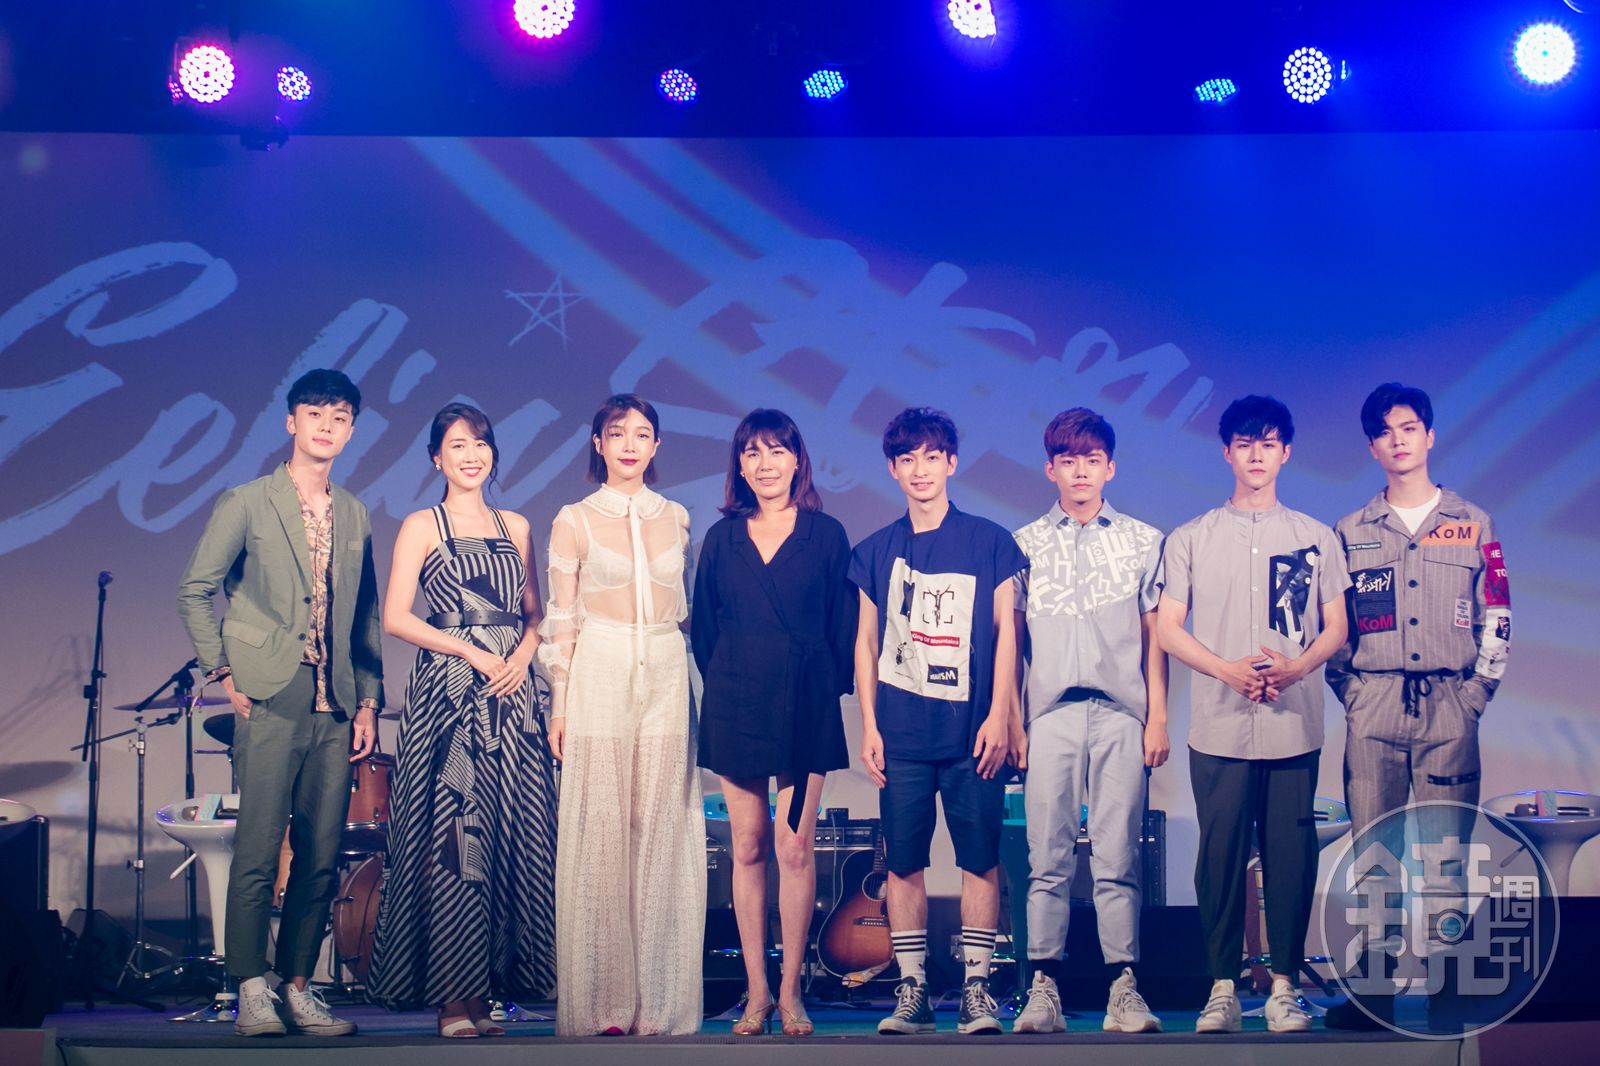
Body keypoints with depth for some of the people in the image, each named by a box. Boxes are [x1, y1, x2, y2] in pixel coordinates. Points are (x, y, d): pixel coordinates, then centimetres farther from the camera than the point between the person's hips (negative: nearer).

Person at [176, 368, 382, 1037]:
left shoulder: (355, 517, 15)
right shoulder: (246, 504, 2)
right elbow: (194, 591, 2)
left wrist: (368, 701, 9)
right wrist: (224, 672, -4)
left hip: (336, 710, 4)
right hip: (270, 704, -4)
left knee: (321, 856, 5)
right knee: (258, 851, -6)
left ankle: (297, 988, 13)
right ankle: (251, 992, 1)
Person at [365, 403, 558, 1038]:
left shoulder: (515, 527, 16)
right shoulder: (422, 527, 3)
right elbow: (395, 618, -5)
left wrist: (522, 652, -5)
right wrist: (472, 652, -12)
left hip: (510, 692, 4)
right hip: (446, 692, -4)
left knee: (510, 830, 0)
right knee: (451, 834, -6)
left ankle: (486, 985, 7)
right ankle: (453, 997, -2)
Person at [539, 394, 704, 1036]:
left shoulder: (675, 519, 12)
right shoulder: (575, 521, 3)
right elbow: (561, 621, 2)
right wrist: (559, 705, -3)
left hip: (666, 678, 3)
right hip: (599, 677, -3)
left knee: (663, 833, 2)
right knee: (601, 835, -2)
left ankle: (658, 998, 8)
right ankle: (602, 1002, 4)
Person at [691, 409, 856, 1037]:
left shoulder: (826, 536, 3)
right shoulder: (722, 539, 9)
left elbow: (843, 627, 4)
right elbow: (703, 625, 13)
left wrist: (828, 688, -1)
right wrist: (725, 685, 8)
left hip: (804, 707, -2)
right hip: (735, 704, 2)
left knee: (795, 848, -4)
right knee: (748, 848, 4)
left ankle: (790, 991, 6)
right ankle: (756, 991, 11)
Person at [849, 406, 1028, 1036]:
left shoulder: (989, 543, 4)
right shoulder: (875, 552, 9)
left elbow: (1005, 631, 3)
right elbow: (866, 641, 11)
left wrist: (998, 716, -4)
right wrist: (869, 724, 5)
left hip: (971, 730, -2)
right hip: (901, 734, 2)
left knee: (981, 860, 0)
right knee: (903, 862, 2)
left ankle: (976, 987, 7)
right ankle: (911, 989, 10)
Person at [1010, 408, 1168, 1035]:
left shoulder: (1143, 541, 12)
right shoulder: (1024, 545, 12)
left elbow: (1154, 636, 10)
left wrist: (1158, 718, 3)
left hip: (1120, 713, 0)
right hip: (1050, 713, 1)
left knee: (1117, 858, -2)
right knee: (1047, 858, -1)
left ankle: (1123, 988, 1)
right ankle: (1043, 988, 1)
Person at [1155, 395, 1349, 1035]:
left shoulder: (1316, 538, 10)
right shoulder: (1191, 539, 8)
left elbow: (1336, 627, 9)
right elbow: (1167, 628, 4)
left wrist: (1296, 667, -11)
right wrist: (1228, 669, -12)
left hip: (1295, 726, 1)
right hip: (1219, 726, 0)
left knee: (1291, 855, 0)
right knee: (1220, 856, 0)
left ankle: (1284, 988, 9)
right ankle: (1222, 988, 8)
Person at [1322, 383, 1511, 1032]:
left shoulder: (1473, 524, 10)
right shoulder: (1351, 532, 11)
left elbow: (1496, 619, 8)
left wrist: (1476, 693, -1)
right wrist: (1349, 693, 2)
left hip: (1449, 708, 0)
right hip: (1373, 710, 1)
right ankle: (1372, 992, 4)